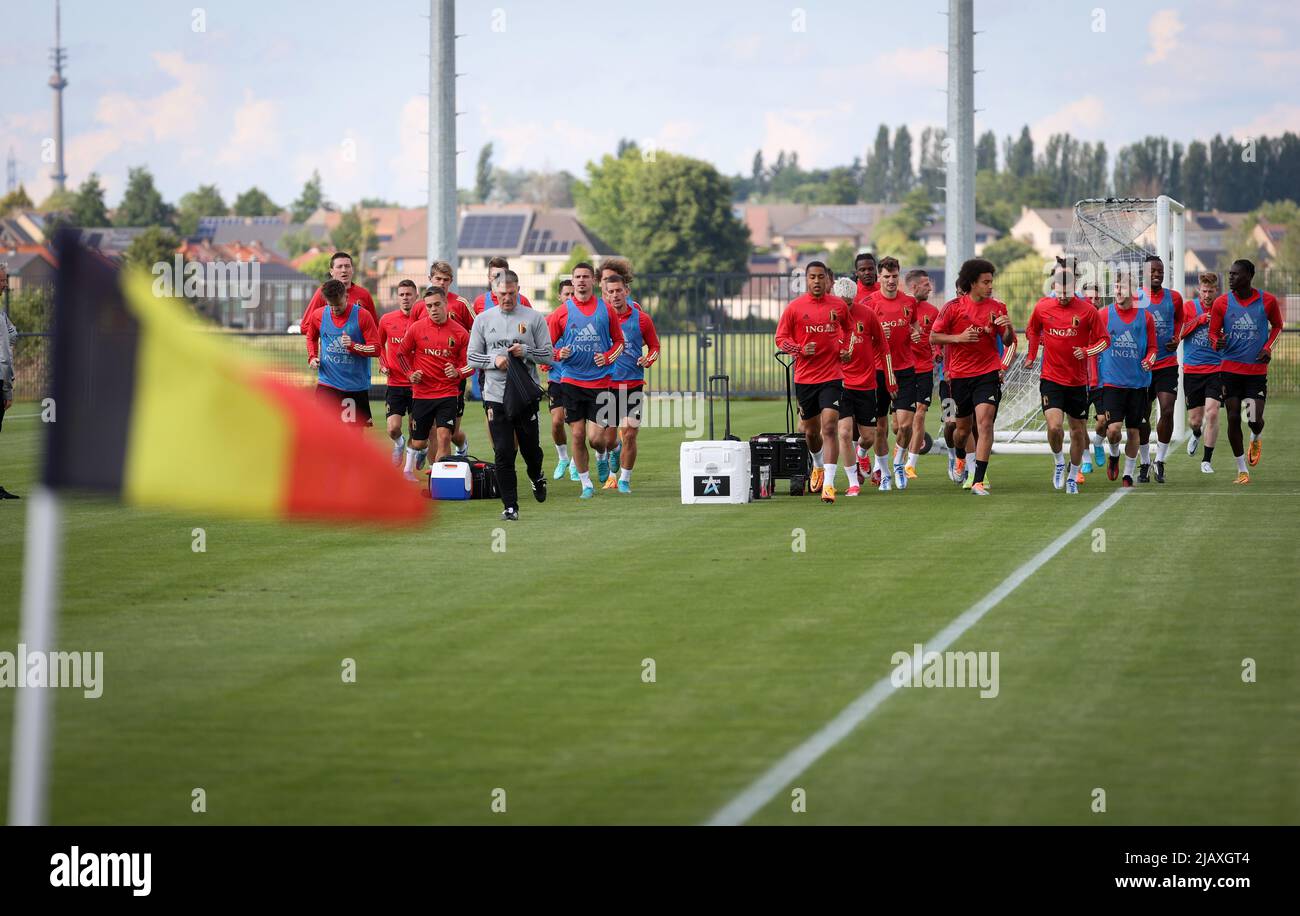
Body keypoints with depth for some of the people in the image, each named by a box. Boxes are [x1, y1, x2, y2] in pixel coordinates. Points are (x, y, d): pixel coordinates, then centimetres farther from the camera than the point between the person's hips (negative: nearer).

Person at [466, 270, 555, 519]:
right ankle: (510, 506, 0)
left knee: (530, 447, 7)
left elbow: (549, 355, 4)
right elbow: (472, 357, 9)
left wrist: (526, 351, -14)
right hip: (496, 395, 1)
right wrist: (494, 360, -9)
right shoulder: (483, 320, 7)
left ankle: (537, 477, 41)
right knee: (503, 453, -5)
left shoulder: (534, 318, 2)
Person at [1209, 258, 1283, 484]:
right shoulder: (1222, 303, -2)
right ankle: (1241, 469, 10)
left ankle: (1256, 439, 29)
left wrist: (1268, 347, -2)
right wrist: (1217, 342, -20)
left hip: (1257, 370, -1)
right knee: (1233, 419, -2)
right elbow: (1213, 333, 4)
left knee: (1255, 420, -9)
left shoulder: (1268, 301, -2)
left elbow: (1277, 326, 15)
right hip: (1230, 369, 1)